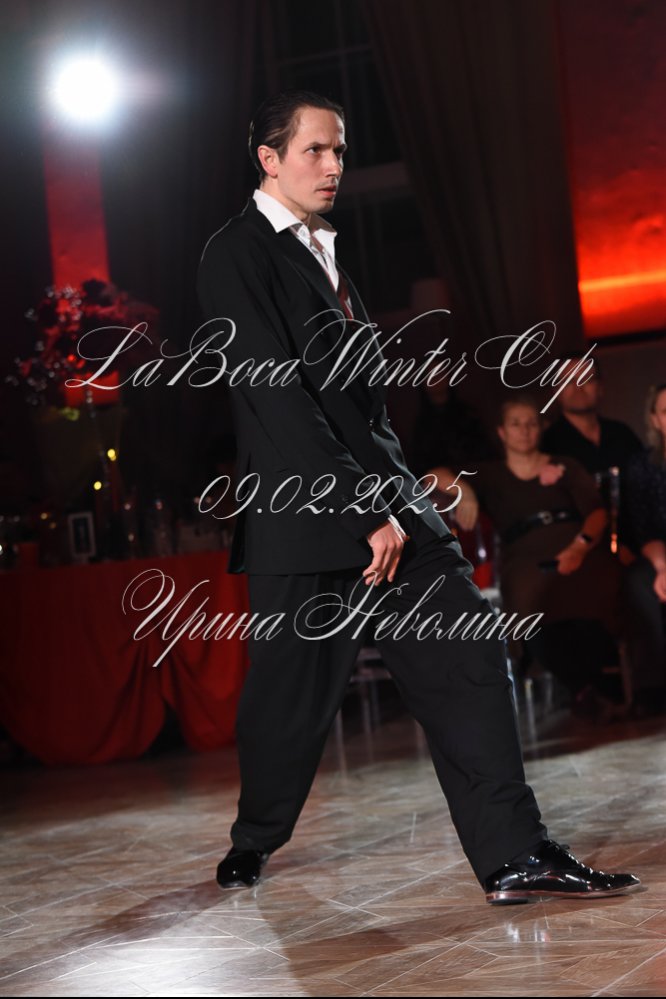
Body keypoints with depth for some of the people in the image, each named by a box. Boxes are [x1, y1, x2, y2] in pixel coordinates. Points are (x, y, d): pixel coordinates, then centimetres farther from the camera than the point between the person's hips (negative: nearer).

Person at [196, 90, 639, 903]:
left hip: (380, 500, 8)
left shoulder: (321, 250, 20)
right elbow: (279, 400, -16)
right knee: (291, 698, 3)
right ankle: (253, 845, 27)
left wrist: (393, 496, 11)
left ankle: (512, 857, -5)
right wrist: (365, 514, -18)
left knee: (465, 660, -4)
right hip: (305, 517, -8)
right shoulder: (238, 257, -8)